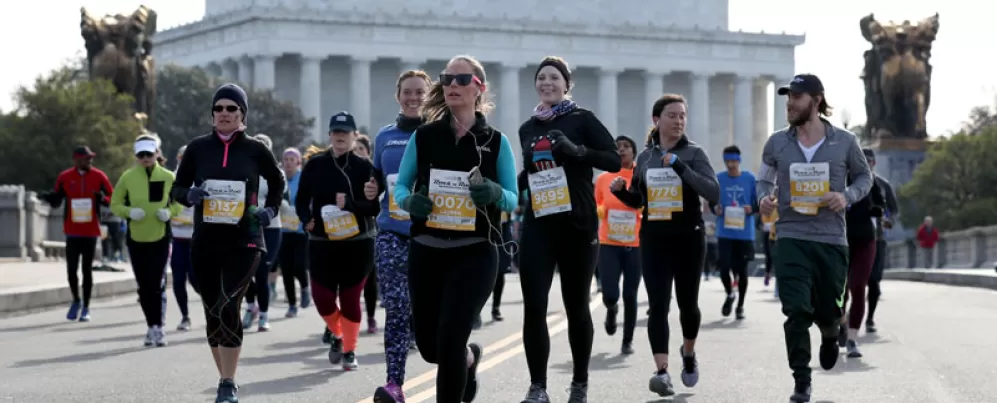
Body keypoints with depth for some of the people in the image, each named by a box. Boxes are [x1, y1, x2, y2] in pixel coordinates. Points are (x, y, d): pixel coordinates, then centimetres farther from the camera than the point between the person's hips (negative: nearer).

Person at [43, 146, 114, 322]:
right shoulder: (64, 177, 1)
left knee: (87, 269, 3)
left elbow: (112, 199, 2)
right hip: (72, 232, 1)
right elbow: (57, 201, 9)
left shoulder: (99, 176, -1)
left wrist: (103, 199, -19)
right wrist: (51, 198, -13)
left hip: (91, 231, -1)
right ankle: (76, 301, 22)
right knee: (71, 269, -1)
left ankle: (86, 308, 12)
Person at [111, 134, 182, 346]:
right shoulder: (127, 177, -2)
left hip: (160, 239, -1)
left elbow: (178, 202, 10)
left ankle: (158, 327, -3)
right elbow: (115, 205, 4)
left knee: (157, 285, -10)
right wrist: (129, 212, -16)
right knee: (143, 287, 7)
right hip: (136, 239, 2)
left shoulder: (167, 177, -2)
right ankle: (151, 326, 19)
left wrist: (169, 212, -12)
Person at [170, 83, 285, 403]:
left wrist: (270, 210, 1)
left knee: (228, 307, -19)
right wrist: (190, 194, -12)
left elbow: (277, 182, 18)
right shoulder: (197, 148, 3)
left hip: (244, 242, -3)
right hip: (205, 243, 3)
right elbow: (177, 188, 10)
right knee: (213, 313, 8)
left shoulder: (255, 150, 1)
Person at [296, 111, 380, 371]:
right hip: (322, 243, 2)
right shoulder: (315, 165, 2)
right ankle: (337, 335, 29)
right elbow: (302, 199, 7)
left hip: (357, 243, -1)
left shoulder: (364, 167, -3)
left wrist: (350, 205, -24)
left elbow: (375, 206, -7)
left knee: (350, 298, 2)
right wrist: (306, 220, -12)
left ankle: (349, 350, 19)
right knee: (322, 298, -1)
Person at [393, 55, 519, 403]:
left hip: (475, 253, -3)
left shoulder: (496, 142, -1)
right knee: (428, 344, 12)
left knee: (450, 339, -15)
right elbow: (400, 187, 9)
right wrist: (409, 201, -14)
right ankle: (468, 358, 47)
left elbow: (514, 200, 4)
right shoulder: (423, 136, 2)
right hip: (427, 252, 3)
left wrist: (495, 193, -19)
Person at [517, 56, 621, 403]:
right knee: (534, 307, -10)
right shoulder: (528, 129, 13)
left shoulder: (581, 119, -1)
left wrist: (577, 150, -21)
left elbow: (615, 161, -9)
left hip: (578, 226, -3)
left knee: (576, 306, 7)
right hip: (538, 227, 3)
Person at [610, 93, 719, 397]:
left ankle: (688, 353, 39)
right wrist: (620, 192, -4)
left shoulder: (694, 153, -5)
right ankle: (662, 371, -16)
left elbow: (714, 194, -17)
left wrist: (680, 167, -25)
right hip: (653, 241, 2)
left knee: (687, 303, 11)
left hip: (689, 240, -2)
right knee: (658, 305, -10)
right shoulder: (645, 157, 6)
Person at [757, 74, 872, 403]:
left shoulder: (844, 142, -1)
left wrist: (847, 197, -8)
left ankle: (830, 336, 49)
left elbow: (864, 176, 12)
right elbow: (764, 180, 14)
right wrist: (764, 198, -8)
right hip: (791, 237, 0)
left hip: (832, 240, 0)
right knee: (796, 311, -10)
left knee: (828, 310, 11)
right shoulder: (777, 143, 2)